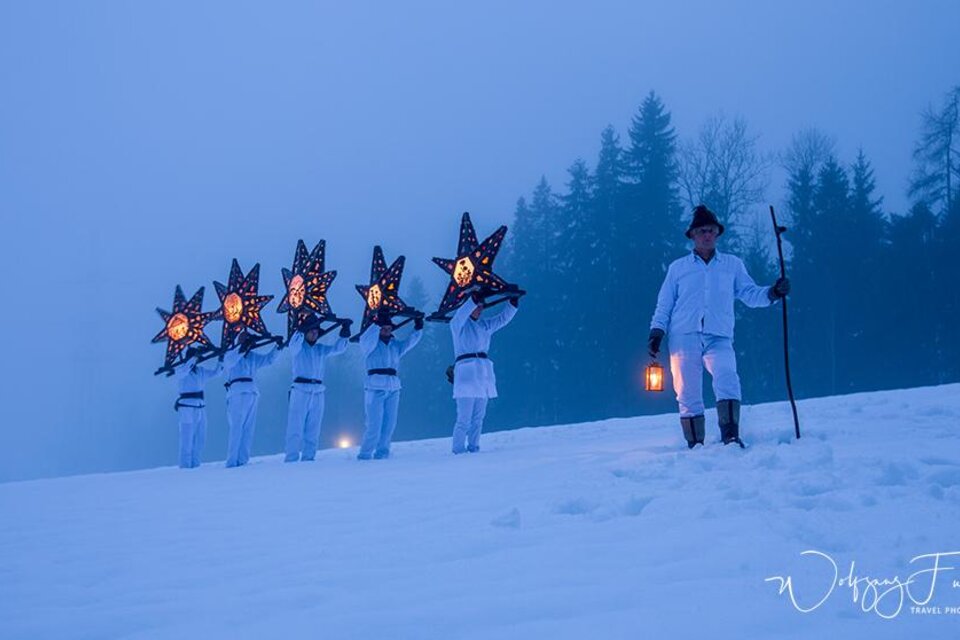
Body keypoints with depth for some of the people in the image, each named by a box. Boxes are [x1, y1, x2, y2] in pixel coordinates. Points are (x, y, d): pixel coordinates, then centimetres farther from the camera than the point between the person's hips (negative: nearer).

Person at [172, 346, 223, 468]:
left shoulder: (200, 370, 14)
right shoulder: (179, 370, -5)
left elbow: (215, 372, 16)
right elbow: (184, 370, -27)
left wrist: (220, 359, 3)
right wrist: (194, 357, -32)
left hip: (200, 408, 7)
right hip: (187, 408, -7)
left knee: (200, 440, 9)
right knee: (187, 441, -10)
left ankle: (195, 465, 17)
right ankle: (185, 468, -9)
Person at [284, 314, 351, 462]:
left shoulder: (321, 349, 15)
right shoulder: (298, 347, 2)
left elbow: (338, 348, 4)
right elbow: (293, 344, -19)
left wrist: (344, 335, -13)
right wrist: (301, 330, -34)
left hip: (317, 393, 5)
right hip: (300, 390, -5)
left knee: (313, 429, 5)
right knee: (295, 428, -8)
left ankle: (308, 458, 9)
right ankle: (291, 458, -10)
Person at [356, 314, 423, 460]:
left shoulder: (396, 345, 17)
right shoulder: (371, 344, 1)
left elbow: (410, 342, 8)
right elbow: (365, 340, -20)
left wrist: (418, 328, -8)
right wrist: (377, 324, -31)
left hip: (393, 388, 5)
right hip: (375, 387, -5)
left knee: (389, 423, 5)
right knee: (374, 424, -9)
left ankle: (381, 452, 16)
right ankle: (365, 455, -3)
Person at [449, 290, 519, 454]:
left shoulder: (485, 325, 18)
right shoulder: (458, 325, -1)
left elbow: (503, 318, 14)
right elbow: (460, 315, -22)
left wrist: (513, 302, -2)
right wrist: (473, 300, -36)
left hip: (483, 373, 7)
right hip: (465, 372, -7)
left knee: (478, 417, 7)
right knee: (464, 418, -11)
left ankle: (473, 448, 11)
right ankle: (458, 450, -9)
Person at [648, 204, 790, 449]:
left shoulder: (732, 264, 19)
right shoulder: (678, 268, 18)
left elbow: (750, 294, 13)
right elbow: (664, 306, 17)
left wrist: (772, 293, -5)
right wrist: (657, 331, 5)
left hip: (719, 339, 0)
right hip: (684, 338, 1)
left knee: (727, 379, -26)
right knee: (688, 394, -4)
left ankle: (730, 436, -29)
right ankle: (695, 445, 3)